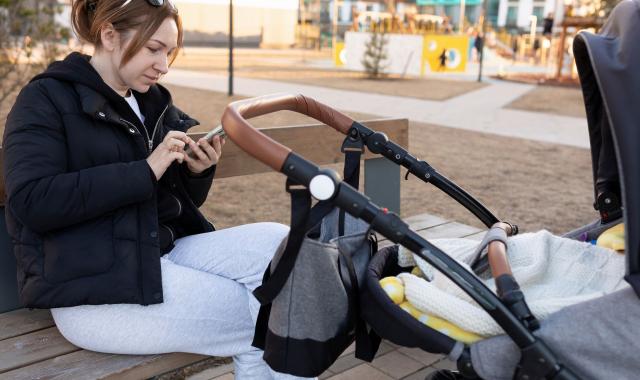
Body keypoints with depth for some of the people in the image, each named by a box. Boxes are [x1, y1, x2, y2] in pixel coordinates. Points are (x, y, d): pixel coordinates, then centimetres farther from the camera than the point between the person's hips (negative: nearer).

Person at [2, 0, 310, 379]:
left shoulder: (155, 101, 15)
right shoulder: (47, 99, -3)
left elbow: (183, 201, 20)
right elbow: (32, 202, -18)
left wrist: (198, 171, -3)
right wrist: (145, 171, -21)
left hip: (166, 252, 7)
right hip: (94, 285, -7)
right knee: (268, 322, -15)